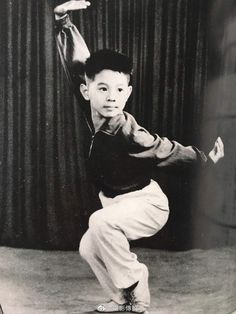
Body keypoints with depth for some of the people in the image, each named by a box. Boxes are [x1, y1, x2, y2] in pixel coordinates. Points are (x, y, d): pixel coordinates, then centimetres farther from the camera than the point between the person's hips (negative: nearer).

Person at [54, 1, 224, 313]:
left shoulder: (130, 134, -33)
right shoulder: (91, 109, -16)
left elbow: (167, 150, -19)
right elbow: (78, 62, -9)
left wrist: (206, 159, -8)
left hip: (147, 203, -7)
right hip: (117, 201, 7)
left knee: (101, 222, -32)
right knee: (89, 249, 8)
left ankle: (134, 284, -7)